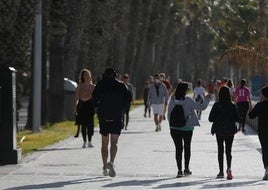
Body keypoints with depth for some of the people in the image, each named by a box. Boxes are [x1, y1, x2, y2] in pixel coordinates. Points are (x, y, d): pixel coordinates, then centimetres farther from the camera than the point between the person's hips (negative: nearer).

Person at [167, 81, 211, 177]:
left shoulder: (172, 100, -7)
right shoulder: (188, 100, -14)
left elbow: (169, 115, -2)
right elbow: (202, 107, -8)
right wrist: (206, 99, 9)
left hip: (175, 129, 1)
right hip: (187, 128, -1)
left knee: (178, 148, 8)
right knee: (187, 147, 15)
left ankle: (179, 170, 5)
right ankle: (186, 169, 18)